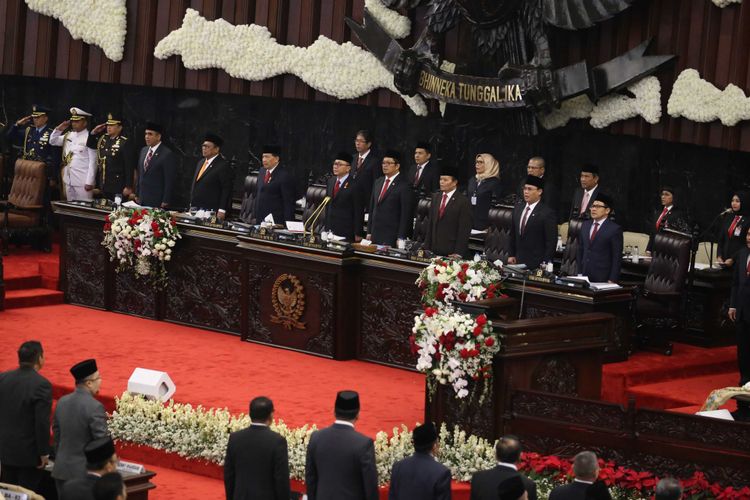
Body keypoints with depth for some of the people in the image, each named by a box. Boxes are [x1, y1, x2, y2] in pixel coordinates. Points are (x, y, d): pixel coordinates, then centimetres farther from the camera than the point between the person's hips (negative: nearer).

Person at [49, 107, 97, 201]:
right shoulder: (68, 135, 11)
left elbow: (93, 162, -13)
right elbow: (53, 141, 24)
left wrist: (89, 182, -16)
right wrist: (59, 129, 6)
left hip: (83, 182, -7)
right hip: (68, 180, 7)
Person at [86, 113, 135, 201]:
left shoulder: (125, 143, -12)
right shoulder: (103, 139, 9)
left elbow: (129, 166, -14)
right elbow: (89, 145, 25)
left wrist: (128, 187, -16)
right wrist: (94, 132, 6)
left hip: (118, 187, -7)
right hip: (104, 186, 7)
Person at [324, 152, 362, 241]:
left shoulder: (354, 185, -12)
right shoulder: (330, 181, 11)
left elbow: (358, 212, -10)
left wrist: (357, 234, -10)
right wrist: (326, 226, 15)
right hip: (330, 229, 6)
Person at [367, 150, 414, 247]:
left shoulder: (404, 185, -7)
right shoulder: (378, 182, 16)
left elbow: (406, 214, -10)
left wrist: (400, 238, -13)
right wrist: (369, 232, 14)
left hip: (392, 236, -6)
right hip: (375, 235, 6)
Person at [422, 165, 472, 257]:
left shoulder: (463, 201, -8)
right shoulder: (436, 197, 13)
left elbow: (464, 230, -10)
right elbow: (430, 224, 15)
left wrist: (458, 253, -15)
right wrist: (427, 248, 8)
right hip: (434, 251, 5)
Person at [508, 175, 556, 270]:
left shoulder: (547, 214, -11)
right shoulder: (518, 209, 11)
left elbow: (551, 241, -10)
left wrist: (545, 263, -12)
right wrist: (512, 255, 15)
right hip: (518, 261, 6)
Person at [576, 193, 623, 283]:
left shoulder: (615, 229, -6)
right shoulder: (585, 225, 13)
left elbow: (617, 258, -8)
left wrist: (612, 280, -12)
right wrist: (579, 273, 11)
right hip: (584, 276, 5)